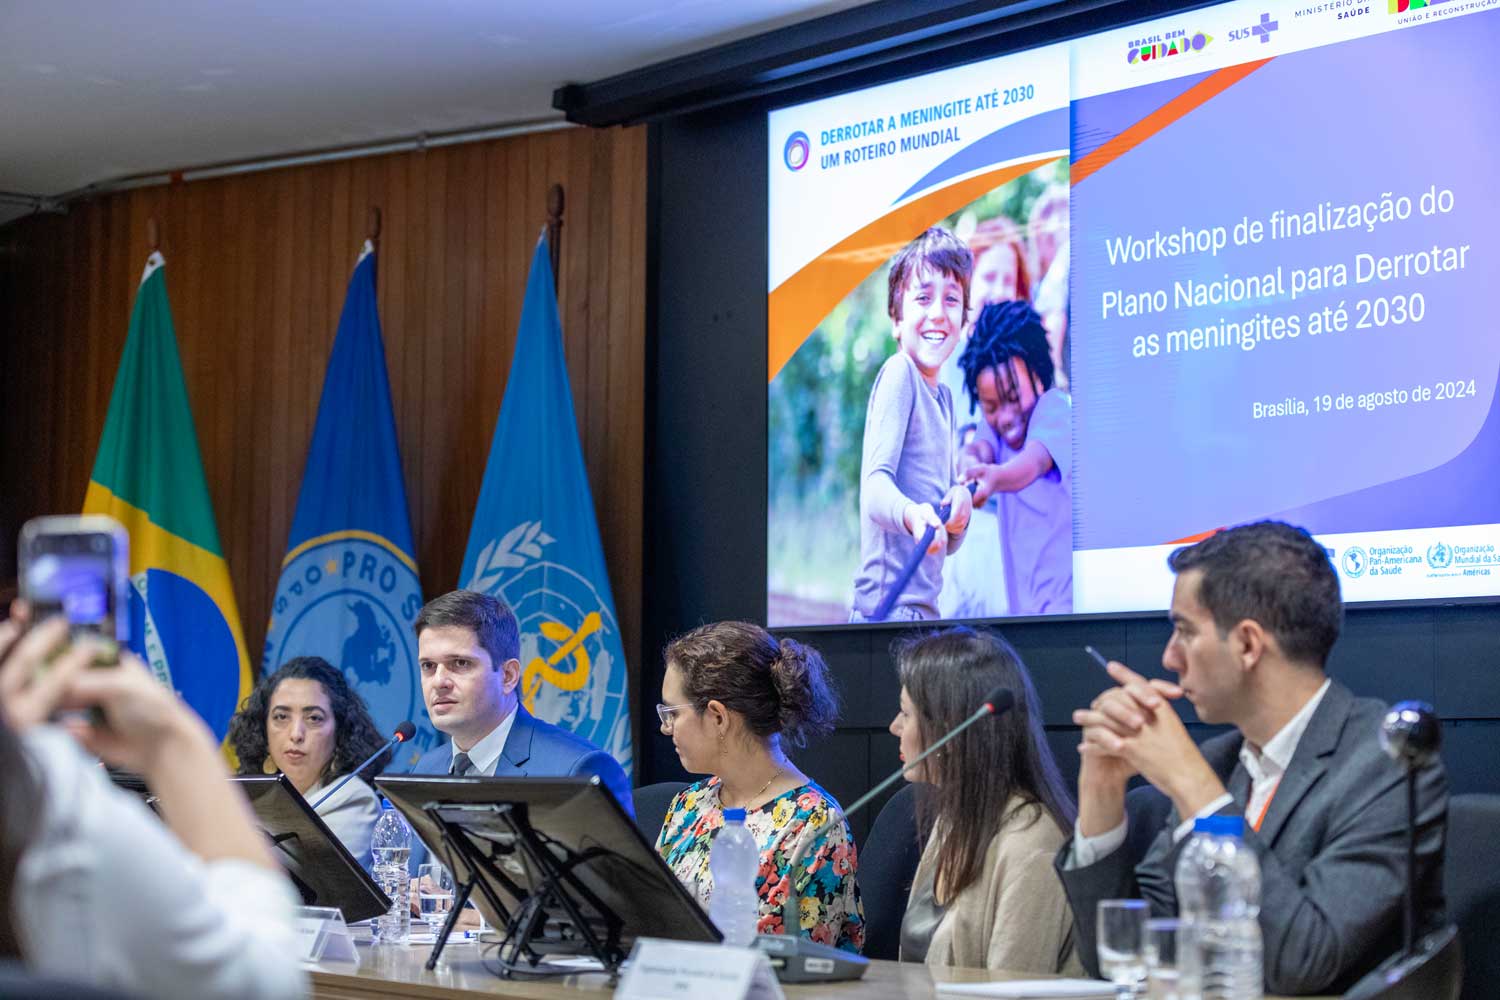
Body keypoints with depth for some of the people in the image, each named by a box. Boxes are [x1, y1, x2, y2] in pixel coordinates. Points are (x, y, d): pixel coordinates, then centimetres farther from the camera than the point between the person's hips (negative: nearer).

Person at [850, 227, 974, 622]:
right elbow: (874, 483, -18)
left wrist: (959, 509, -1)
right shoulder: (898, 373, -5)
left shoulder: (944, 396, 19)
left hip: (924, 607, 8)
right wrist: (911, 514, -37)